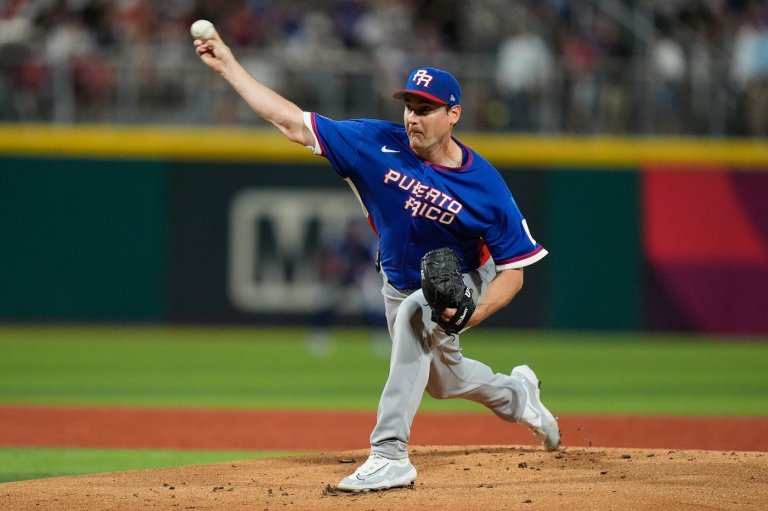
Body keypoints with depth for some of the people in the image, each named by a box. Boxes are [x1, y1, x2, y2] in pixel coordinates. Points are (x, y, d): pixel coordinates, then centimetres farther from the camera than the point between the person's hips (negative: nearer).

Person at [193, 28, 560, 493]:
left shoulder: (485, 186, -30)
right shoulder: (379, 144, -23)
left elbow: (513, 271, -23)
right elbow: (293, 123, -23)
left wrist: (472, 314, -40)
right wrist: (228, 66, -28)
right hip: (400, 286, 5)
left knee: (416, 314, -36)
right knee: (441, 379, 22)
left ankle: (391, 455, -36)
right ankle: (515, 394, 57)